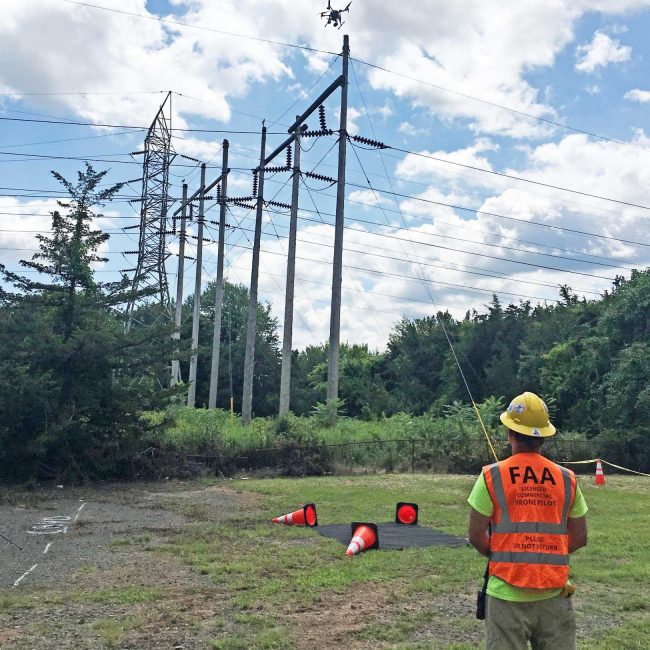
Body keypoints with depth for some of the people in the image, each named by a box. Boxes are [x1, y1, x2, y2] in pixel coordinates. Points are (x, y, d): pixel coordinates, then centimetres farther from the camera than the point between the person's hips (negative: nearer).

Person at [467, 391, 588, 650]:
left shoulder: (492, 476, -8)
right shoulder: (567, 478, 0)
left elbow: (476, 536, -6)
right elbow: (579, 538, 6)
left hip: (507, 593, -2)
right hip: (553, 594, 3)